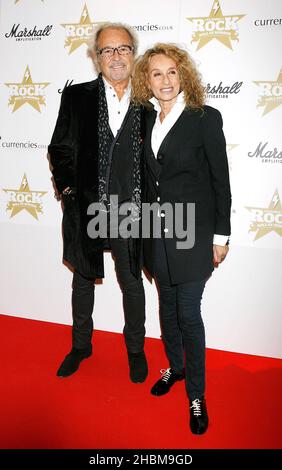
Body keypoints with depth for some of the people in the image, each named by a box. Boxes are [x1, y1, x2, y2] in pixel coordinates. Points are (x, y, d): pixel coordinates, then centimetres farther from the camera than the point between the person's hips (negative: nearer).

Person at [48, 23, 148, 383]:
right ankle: (81, 345, 40)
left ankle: (136, 349, 36)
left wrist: (147, 198, -6)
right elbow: (59, 148, 3)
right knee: (83, 279, 18)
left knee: (132, 283, 13)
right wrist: (68, 187, -6)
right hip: (85, 208, 1)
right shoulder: (76, 97, 0)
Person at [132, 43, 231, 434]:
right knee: (168, 305, 17)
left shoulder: (205, 118, -8)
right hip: (157, 232, 5)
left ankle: (196, 395, 18)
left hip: (192, 232, -5)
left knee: (188, 313, 0)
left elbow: (220, 180, -7)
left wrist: (221, 236, -7)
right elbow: (149, 178, 11)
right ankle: (174, 367, 39)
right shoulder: (147, 120, 7)